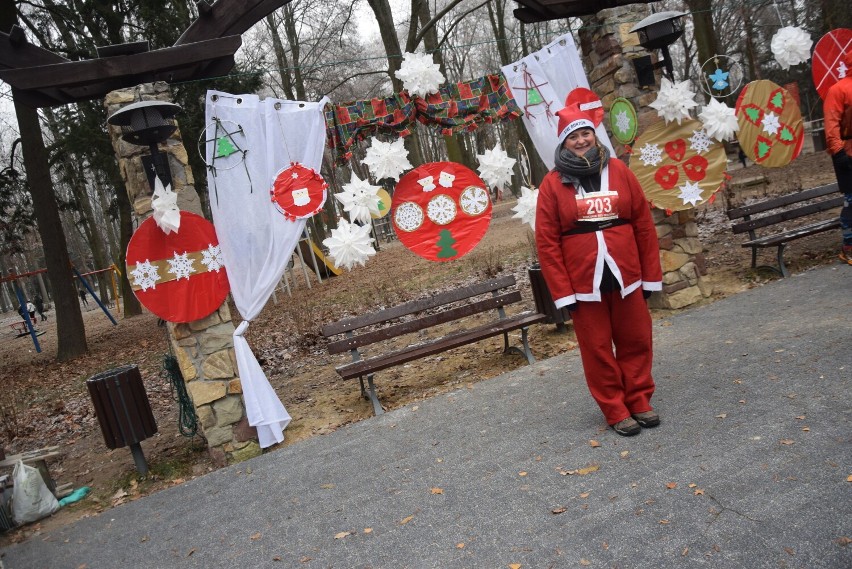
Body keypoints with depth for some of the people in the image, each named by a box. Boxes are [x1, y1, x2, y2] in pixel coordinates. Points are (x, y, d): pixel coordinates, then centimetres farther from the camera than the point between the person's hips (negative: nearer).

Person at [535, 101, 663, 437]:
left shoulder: (619, 171, 3)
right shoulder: (553, 184, -3)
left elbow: (644, 225, 4)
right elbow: (546, 243, -5)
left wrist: (651, 275, 3)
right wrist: (562, 291, -8)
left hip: (627, 277, 2)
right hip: (583, 284, -2)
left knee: (636, 341, 11)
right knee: (597, 350, 8)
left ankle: (639, 401, 29)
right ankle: (615, 412, 22)